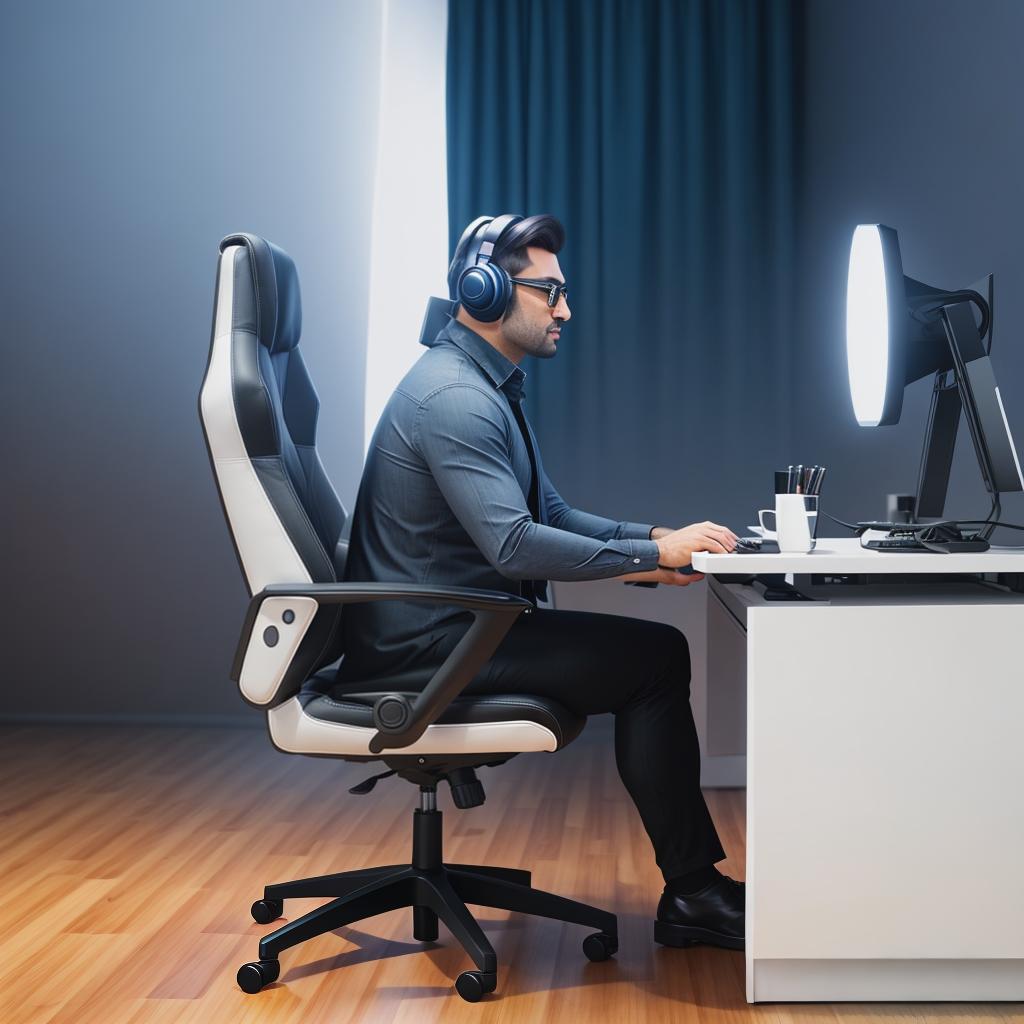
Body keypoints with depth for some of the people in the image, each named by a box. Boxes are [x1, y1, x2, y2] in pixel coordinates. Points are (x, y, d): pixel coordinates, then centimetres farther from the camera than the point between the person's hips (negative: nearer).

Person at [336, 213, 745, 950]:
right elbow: (515, 546, -28)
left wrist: (656, 538, 4)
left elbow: (550, 514, 19)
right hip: (427, 640, -10)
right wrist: (654, 555, -21)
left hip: (460, 626, 10)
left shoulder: (489, 387, 16)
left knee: (655, 654, 4)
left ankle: (696, 883, 7)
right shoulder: (454, 397, -19)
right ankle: (691, 895, -5)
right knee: (655, 659, -15)